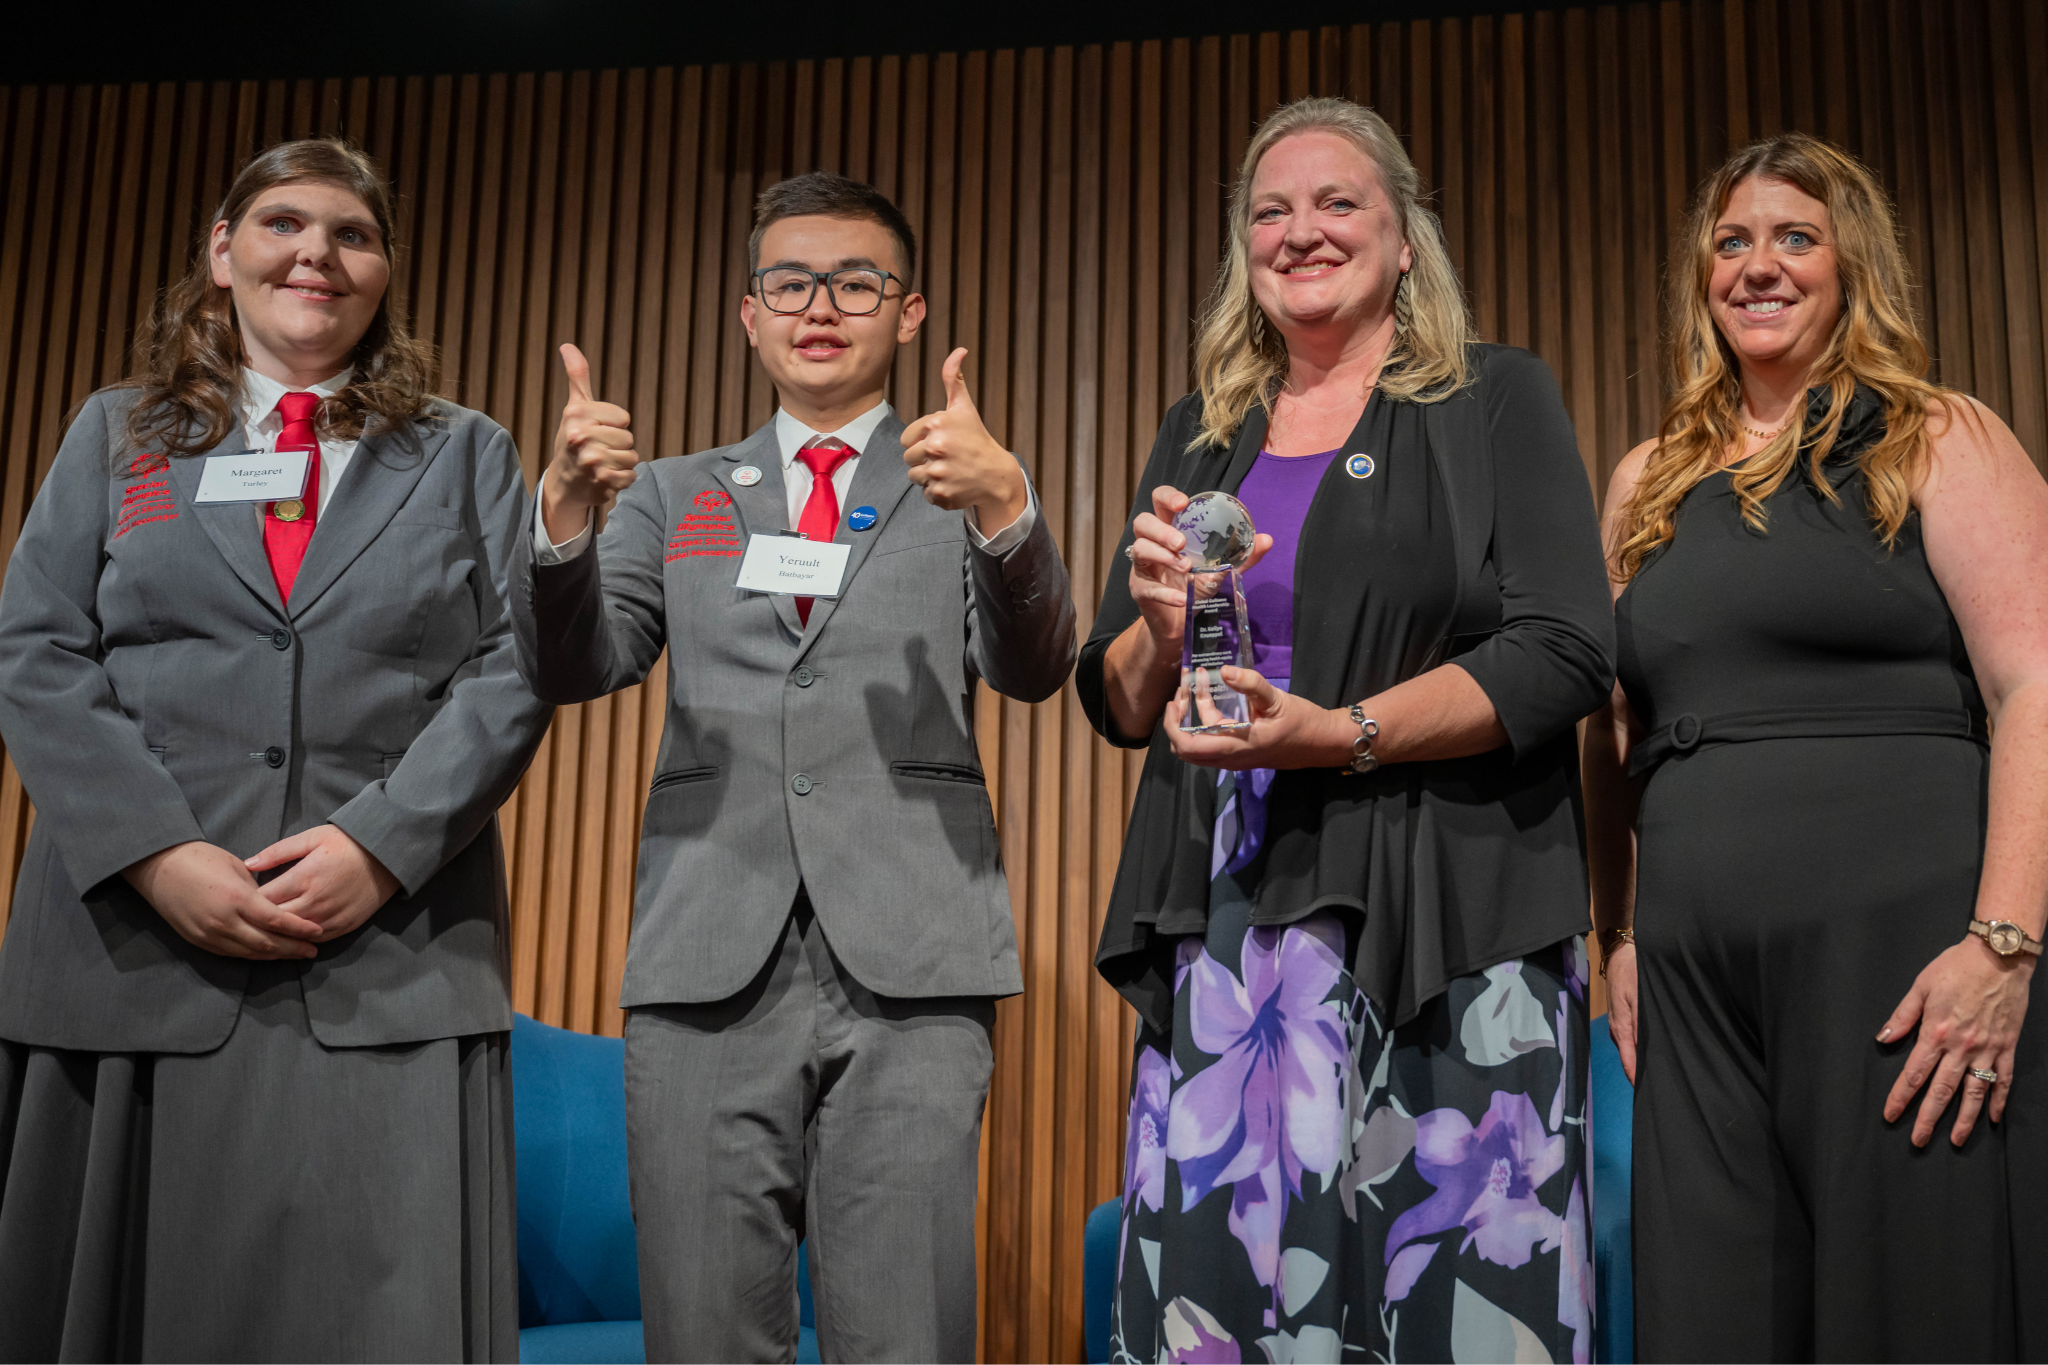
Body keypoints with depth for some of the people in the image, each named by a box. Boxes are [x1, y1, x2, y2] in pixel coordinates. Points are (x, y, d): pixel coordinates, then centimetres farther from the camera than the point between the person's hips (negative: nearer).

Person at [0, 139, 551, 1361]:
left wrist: (380, 844, -13)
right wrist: (158, 856, -10)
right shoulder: (117, 435, 14)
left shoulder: (466, 456, 12)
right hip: (134, 942, 1)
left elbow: (515, 671, 2)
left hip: (393, 961, -1)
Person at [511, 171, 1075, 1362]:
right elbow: (578, 671, 5)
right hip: (710, 963, 2)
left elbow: (1034, 671, -4)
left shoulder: (964, 485, 12)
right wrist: (566, 513, -15)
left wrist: (1003, 507, -24)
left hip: (908, 965, -2)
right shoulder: (675, 496, 18)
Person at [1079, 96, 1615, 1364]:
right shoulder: (1200, 435, 17)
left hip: (1448, 925, -3)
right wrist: (1162, 632, -4)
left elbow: (1566, 654, -7)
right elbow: (1119, 703, 18)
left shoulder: (1496, 400, 6)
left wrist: (1340, 734, -16)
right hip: (1225, 923, 4)